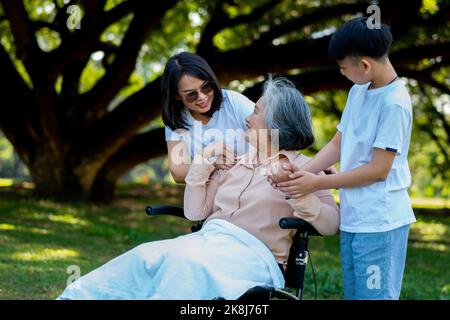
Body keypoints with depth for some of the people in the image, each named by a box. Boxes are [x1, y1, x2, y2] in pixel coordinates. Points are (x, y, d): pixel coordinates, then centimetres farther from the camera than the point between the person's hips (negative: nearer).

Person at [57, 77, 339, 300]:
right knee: (147, 256, -23)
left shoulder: (301, 167, 6)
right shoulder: (235, 162, 24)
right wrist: (200, 168, 7)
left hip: (252, 255, -6)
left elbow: (331, 224, -7)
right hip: (208, 241, 6)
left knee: (185, 262, -35)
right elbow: (194, 213, 18)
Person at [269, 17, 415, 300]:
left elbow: (378, 170, -17)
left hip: (379, 223, -8)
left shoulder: (394, 103, -16)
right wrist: (302, 171, -4)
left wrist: (318, 183, -13)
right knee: (353, 294, 15)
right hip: (352, 218, 8)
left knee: (374, 295, -2)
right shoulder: (358, 92, 9)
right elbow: (337, 144, 12)